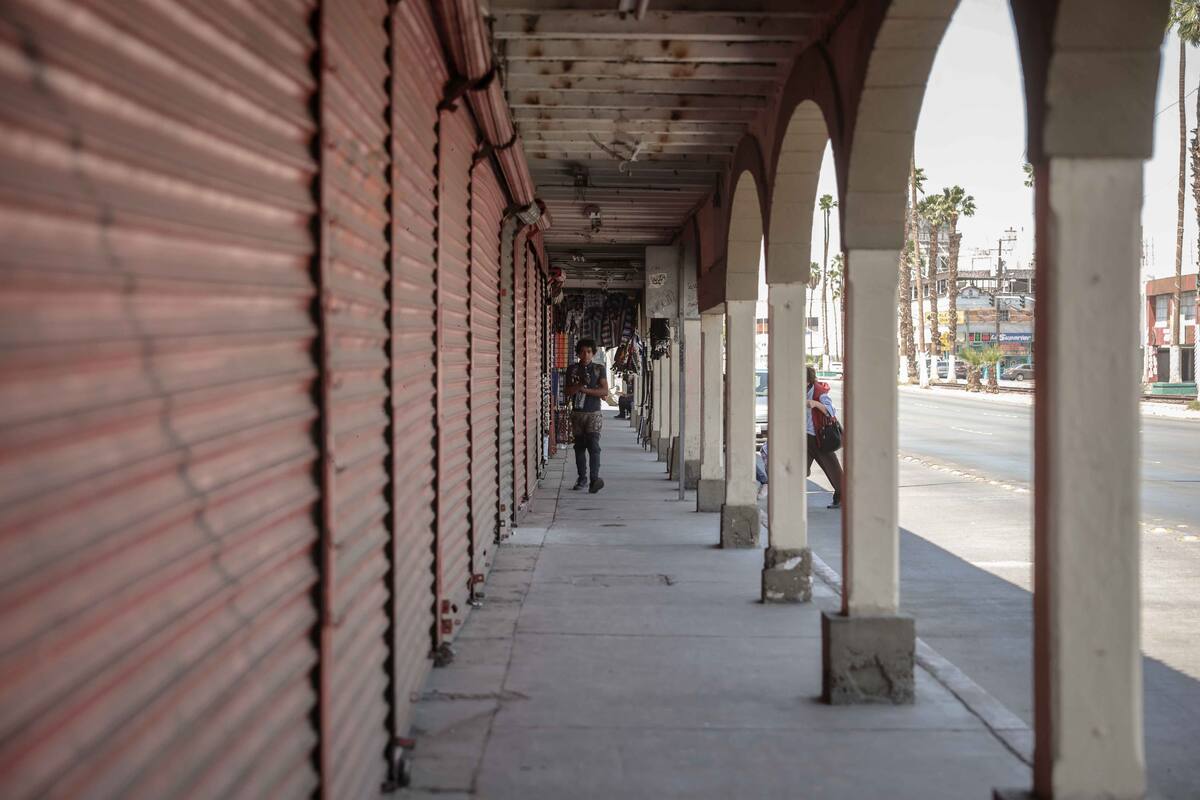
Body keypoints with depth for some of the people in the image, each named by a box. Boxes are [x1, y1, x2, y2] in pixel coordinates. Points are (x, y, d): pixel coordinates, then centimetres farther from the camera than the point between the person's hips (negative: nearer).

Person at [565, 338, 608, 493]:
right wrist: (578, 385, -15)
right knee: (579, 447, 7)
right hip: (577, 412, 3)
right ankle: (582, 478, 15)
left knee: (593, 446, -15)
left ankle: (594, 479, -24)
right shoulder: (572, 369, 8)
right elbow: (568, 392, 4)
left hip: (593, 413, -3)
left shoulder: (599, 369, 2)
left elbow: (605, 391, -6)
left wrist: (585, 389, -13)